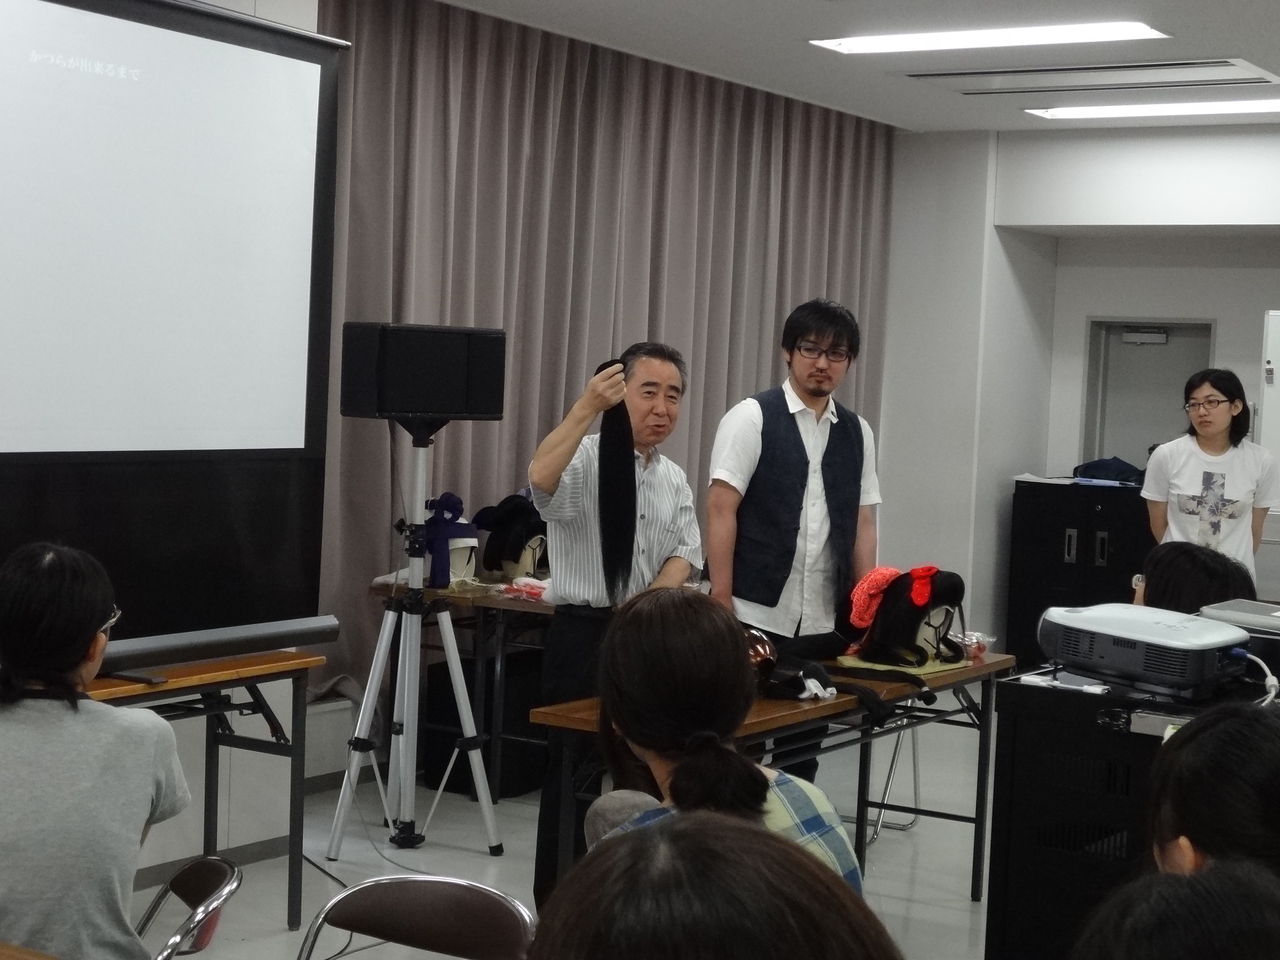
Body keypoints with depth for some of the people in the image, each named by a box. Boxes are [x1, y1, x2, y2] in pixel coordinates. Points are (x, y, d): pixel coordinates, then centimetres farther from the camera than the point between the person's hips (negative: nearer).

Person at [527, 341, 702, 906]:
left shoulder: (674, 480, 11)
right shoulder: (583, 459, -10)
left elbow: (684, 553, 7)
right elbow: (540, 478, -32)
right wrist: (586, 408, -38)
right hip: (583, 634, -6)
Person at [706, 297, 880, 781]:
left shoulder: (857, 433, 11)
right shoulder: (751, 418, -3)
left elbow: (863, 525, 13)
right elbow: (720, 510, -7)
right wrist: (721, 602, -12)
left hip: (825, 625, 4)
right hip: (756, 618, -4)